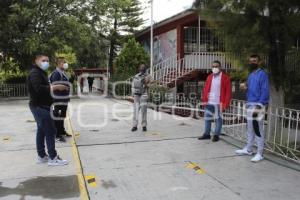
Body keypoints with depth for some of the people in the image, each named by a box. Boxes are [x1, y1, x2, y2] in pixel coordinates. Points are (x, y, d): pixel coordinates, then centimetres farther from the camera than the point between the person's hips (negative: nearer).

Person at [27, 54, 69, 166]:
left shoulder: (41, 73, 20)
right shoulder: (35, 73, -14)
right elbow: (39, 88, -29)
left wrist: (55, 88, 3)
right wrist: (55, 87, -30)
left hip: (41, 106, 11)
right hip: (39, 106, -11)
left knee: (41, 131, 13)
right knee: (51, 131, -10)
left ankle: (41, 156, 22)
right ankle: (53, 158, -6)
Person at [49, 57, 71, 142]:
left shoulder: (63, 73, 17)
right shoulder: (56, 73, -16)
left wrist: (67, 97, 25)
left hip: (64, 99, 10)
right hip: (59, 100, -10)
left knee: (62, 116, 20)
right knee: (58, 116, -5)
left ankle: (62, 131, 33)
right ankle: (57, 135, 0)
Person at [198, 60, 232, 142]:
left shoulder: (225, 78, -4)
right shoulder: (209, 77, 11)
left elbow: (228, 92, -6)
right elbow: (205, 89, 13)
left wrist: (225, 104, -11)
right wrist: (204, 100, 6)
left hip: (219, 103, -5)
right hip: (209, 102, 5)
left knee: (218, 119, 5)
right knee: (207, 118, 11)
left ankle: (216, 135, 17)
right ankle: (207, 134, 24)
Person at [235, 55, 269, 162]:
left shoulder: (262, 74, -9)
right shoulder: (250, 75, 18)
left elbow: (265, 91, -15)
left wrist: (259, 106, -21)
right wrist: (245, 87, 2)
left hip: (257, 105, -9)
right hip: (249, 104, 9)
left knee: (258, 130, -5)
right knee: (250, 128, 15)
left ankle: (260, 154, 2)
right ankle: (248, 149, 26)